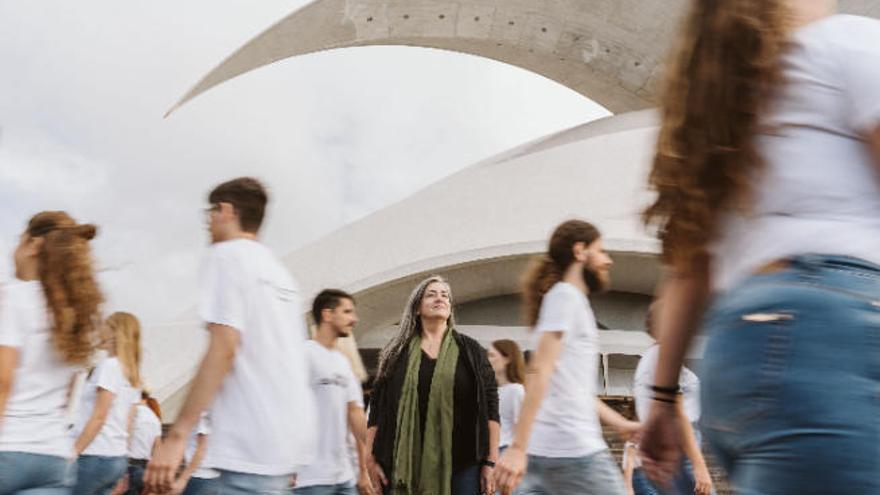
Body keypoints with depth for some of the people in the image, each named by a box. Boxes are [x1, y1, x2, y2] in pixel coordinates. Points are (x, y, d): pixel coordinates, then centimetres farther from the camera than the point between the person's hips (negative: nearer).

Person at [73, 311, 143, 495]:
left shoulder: (109, 365, -10)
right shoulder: (133, 375, 13)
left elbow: (98, 417, -14)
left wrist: (73, 451, -12)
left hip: (96, 457, -8)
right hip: (119, 458, 8)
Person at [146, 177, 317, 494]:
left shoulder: (227, 255, -5)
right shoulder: (278, 270, 19)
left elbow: (223, 348, -17)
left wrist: (177, 435, -18)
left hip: (254, 443, -9)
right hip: (288, 434, 9)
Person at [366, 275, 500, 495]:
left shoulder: (471, 351, 8)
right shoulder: (397, 354, 10)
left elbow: (490, 409, 4)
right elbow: (377, 409, 9)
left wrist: (491, 462, -2)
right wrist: (371, 459, 2)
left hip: (462, 466, 0)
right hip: (407, 466, 1)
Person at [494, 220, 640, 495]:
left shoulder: (570, 300, 21)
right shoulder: (566, 296, -6)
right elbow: (539, 373, -17)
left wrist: (620, 423, 26)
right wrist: (518, 447, -22)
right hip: (572, 451, -9)